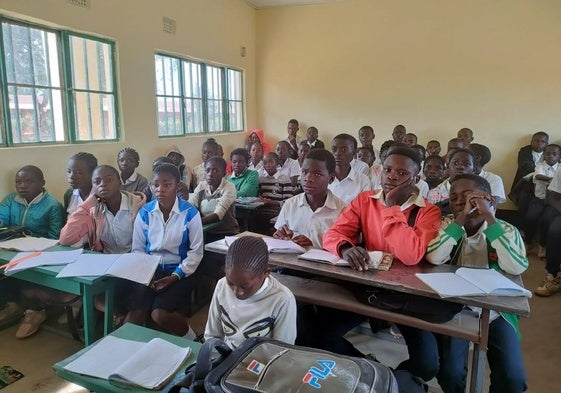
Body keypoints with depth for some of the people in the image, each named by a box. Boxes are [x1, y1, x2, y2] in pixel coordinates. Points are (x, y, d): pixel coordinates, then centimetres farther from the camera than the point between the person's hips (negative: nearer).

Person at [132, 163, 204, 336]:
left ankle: (187, 335, 6)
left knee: (160, 314, -22)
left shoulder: (190, 213, -10)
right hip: (150, 269, 3)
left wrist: (175, 276, -14)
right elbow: (137, 249, 6)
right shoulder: (144, 213, -1)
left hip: (179, 272, -3)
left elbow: (196, 252, -6)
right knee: (136, 312, -21)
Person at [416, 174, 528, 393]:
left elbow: (517, 268, -24)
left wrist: (489, 219, -25)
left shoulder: (506, 231, -4)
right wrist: (462, 217, -24)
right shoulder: (448, 225, -4)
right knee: (450, 374, -15)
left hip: (496, 312, 1)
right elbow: (434, 258, -23)